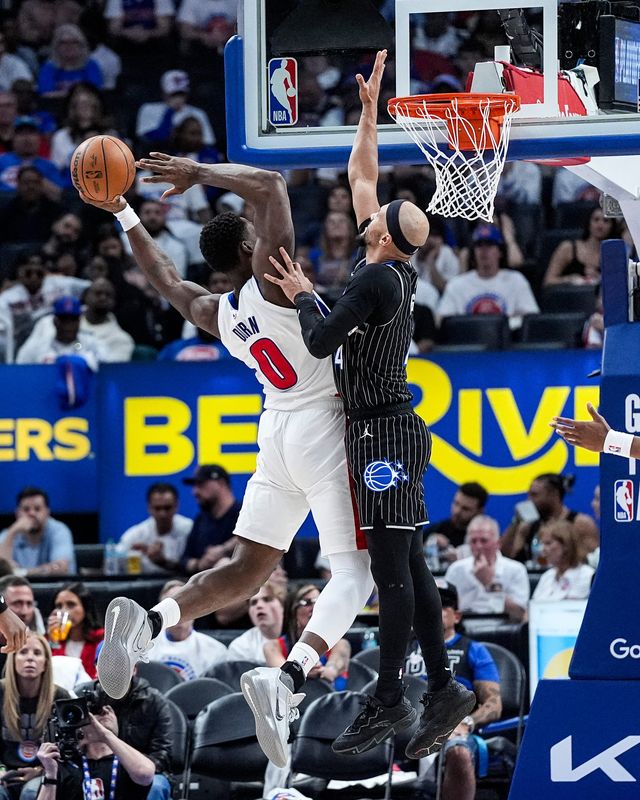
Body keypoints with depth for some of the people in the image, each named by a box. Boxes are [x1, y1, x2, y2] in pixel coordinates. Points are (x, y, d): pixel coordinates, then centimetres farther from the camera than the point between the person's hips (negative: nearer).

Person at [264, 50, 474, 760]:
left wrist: (301, 295, 1)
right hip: (390, 430, 9)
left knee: (391, 567, -8)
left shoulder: (375, 280, -16)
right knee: (406, 565, 9)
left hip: (382, 434, -9)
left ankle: (388, 701, -7)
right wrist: (369, 112, 22)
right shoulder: (397, 269, 9)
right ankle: (442, 689, 9)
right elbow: (359, 176, 20)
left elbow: (320, 342, -16)